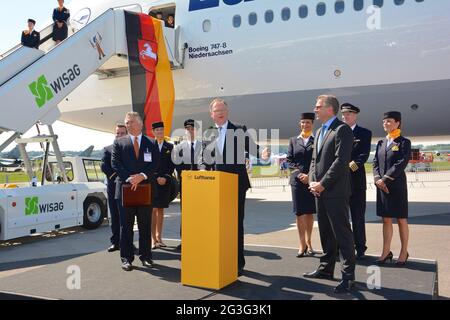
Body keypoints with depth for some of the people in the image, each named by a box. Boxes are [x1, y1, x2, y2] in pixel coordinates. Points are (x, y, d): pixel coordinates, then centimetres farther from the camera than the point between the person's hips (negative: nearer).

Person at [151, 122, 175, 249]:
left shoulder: (170, 147, 10)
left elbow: (172, 164, 7)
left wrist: (165, 177, -6)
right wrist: (157, 177, -10)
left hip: (165, 182, 3)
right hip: (152, 181, -3)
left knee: (161, 210, 8)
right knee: (153, 210, -5)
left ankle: (159, 237, 13)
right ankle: (153, 238, -4)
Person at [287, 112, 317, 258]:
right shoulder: (293, 140, 11)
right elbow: (289, 160, 6)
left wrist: (310, 176, -11)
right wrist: (299, 174, -7)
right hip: (297, 180, 1)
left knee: (310, 212, 6)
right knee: (299, 213, 0)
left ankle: (308, 243, 18)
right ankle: (302, 244, 6)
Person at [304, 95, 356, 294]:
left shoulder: (342, 130, -9)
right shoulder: (319, 132, 19)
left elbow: (341, 161, -18)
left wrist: (323, 184, -16)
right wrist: (312, 181, 3)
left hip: (335, 191, -8)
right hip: (319, 191, 9)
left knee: (342, 234, -4)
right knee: (325, 232, 16)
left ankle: (348, 276, 3)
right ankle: (326, 269, 27)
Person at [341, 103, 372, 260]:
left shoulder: (365, 133, 6)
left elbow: (364, 154, -7)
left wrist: (354, 164, -22)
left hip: (356, 179, -2)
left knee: (358, 216, 3)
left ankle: (360, 249, 12)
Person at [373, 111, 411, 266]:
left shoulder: (404, 142, -2)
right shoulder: (381, 143, 14)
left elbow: (401, 164, -12)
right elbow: (375, 163, 8)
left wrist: (385, 179, -16)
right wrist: (377, 179, -8)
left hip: (397, 185, -5)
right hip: (381, 185, 5)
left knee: (401, 219, 3)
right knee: (386, 219, 7)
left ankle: (404, 253, 13)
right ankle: (386, 252, 13)